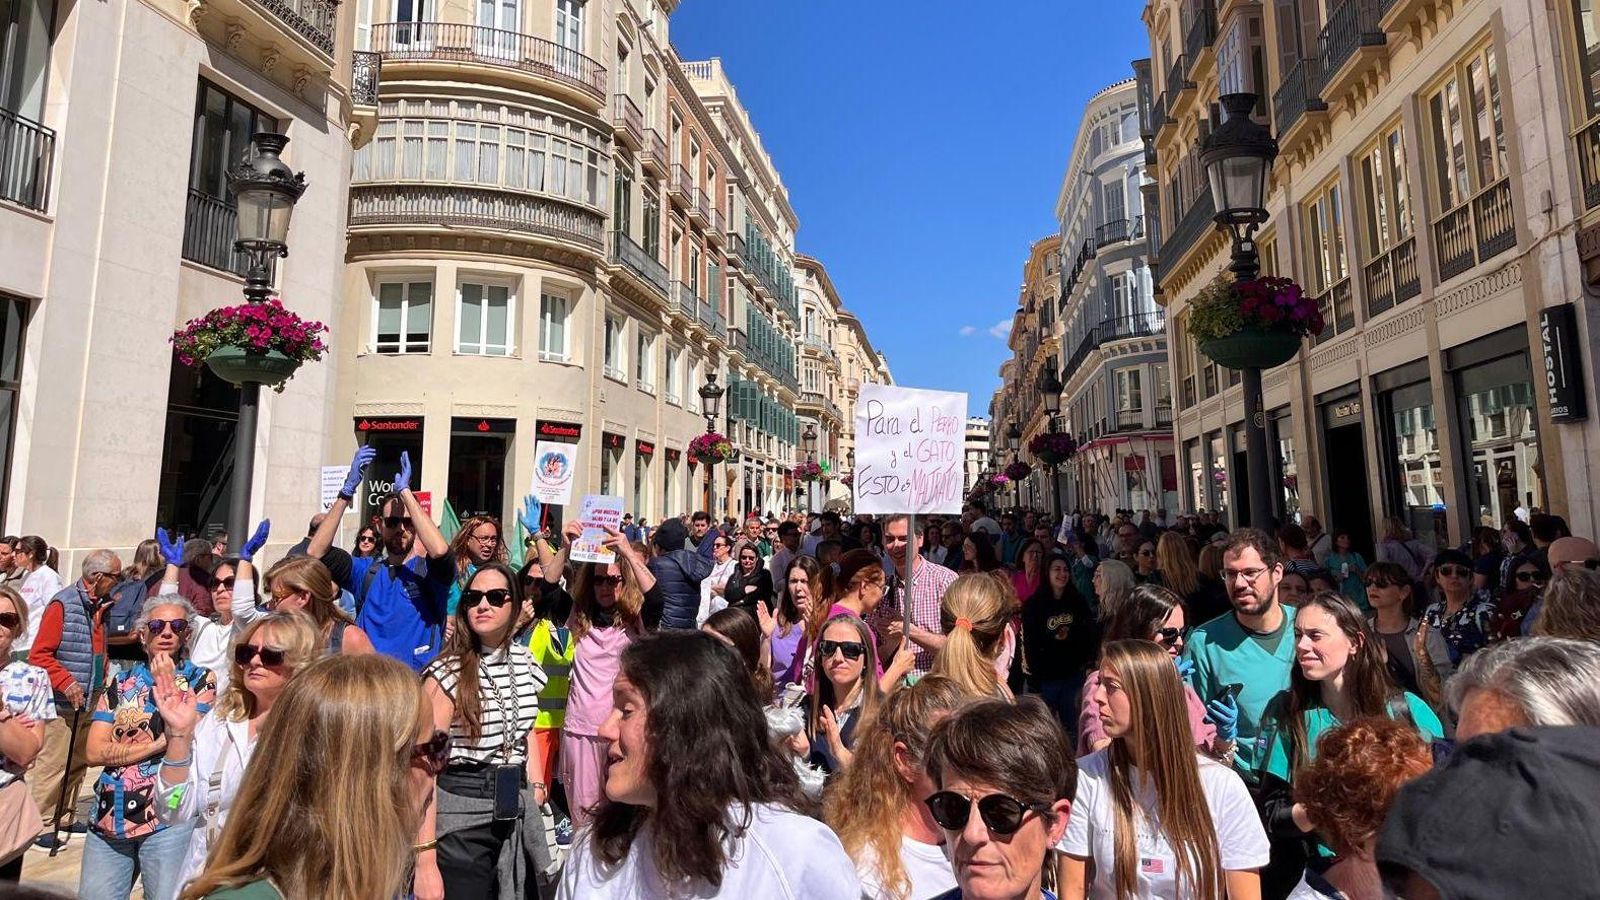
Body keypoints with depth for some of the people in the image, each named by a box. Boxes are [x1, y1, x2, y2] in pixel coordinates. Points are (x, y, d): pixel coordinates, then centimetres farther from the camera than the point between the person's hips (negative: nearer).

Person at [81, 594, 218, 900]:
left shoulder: (200, 680, 0)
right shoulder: (120, 683, 9)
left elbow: (186, 740, -12)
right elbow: (94, 752, 1)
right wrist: (160, 743, -11)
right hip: (109, 817, 3)